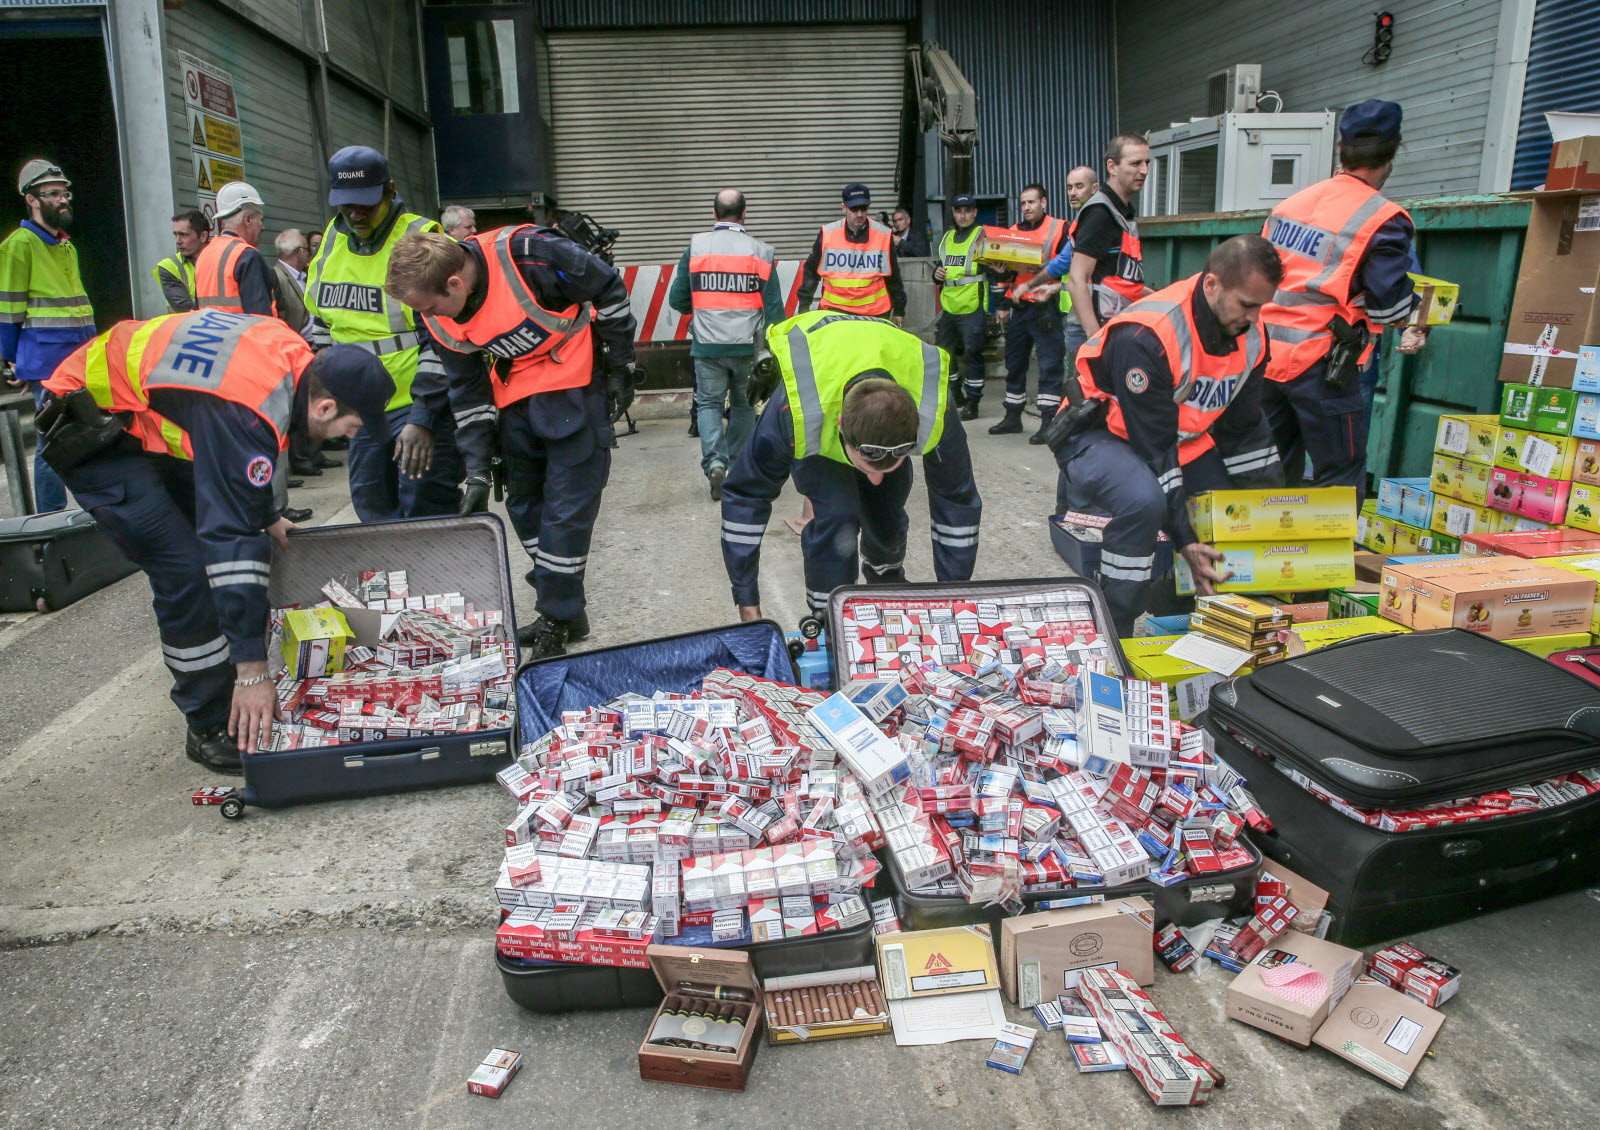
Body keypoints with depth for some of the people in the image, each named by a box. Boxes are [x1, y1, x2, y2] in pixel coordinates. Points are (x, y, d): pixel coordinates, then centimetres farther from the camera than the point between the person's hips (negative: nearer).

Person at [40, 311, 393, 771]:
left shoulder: (294, 355, -10)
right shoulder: (244, 412, -36)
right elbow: (232, 538, -37)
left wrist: (268, 518, 20)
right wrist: (252, 670, -34)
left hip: (142, 412, 10)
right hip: (91, 431, -10)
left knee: (210, 526, 11)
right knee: (186, 571, -16)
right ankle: (212, 729, -1)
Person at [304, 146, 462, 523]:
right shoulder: (332, 241, 8)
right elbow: (321, 322, 22)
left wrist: (423, 417, -23)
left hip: (423, 405, -7)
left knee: (425, 515, -7)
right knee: (372, 509, 14)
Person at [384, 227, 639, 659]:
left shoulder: (528, 254, -28)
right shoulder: (442, 318, -8)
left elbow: (609, 289, -14)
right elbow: (467, 391, 3)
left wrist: (620, 368, -8)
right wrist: (477, 471, -1)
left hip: (576, 385, -7)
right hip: (519, 395, 7)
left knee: (567, 506, -8)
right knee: (524, 504, 10)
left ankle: (559, 620, 4)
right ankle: (564, 611, 23)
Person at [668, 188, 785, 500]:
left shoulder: (695, 247, -2)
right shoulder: (760, 251, -2)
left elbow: (677, 299, 2)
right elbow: (774, 306, -4)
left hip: (707, 345, 0)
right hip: (748, 346, 0)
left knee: (709, 402, 10)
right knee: (743, 404, 16)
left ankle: (714, 460, -10)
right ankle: (737, 466, 20)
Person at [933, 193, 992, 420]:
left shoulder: (983, 235, -1)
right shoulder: (946, 238, 18)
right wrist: (937, 274, 6)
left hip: (972, 307, -7)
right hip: (948, 306, 7)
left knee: (972, 354, -6)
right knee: (943, 352, 12)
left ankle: (972, 403, 1)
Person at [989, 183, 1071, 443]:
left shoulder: (1060, 228, -1)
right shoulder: (1014, 231, 16)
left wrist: (1053, 289, -18)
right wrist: (1003, 305, 14)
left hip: (1046, 307, -6)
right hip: (1018, 308, 6)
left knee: (1050, 364, -6)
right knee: (1014, 363, 12)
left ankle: (1049, 422, -3)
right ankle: (1012, 417, 23)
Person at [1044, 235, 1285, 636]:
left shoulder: (1249, 337, -6)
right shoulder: (1146, 337, -32)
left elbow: (1245, 430, 4)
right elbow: (1152, 446, -31)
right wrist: (1185, 542, -30)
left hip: (1181, 439, 8)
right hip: (1100, 436, -8)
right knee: (1143, 498, -37)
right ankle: (1110, 633, -24)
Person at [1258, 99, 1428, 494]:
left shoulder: (1290, 202, 12)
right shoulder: (1384, 220, -8)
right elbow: (1390, 305, -10)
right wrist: (1418, 316, 11)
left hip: (1266, 354, 7)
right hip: (1318, 365, -7)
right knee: (1341, 484, 3)